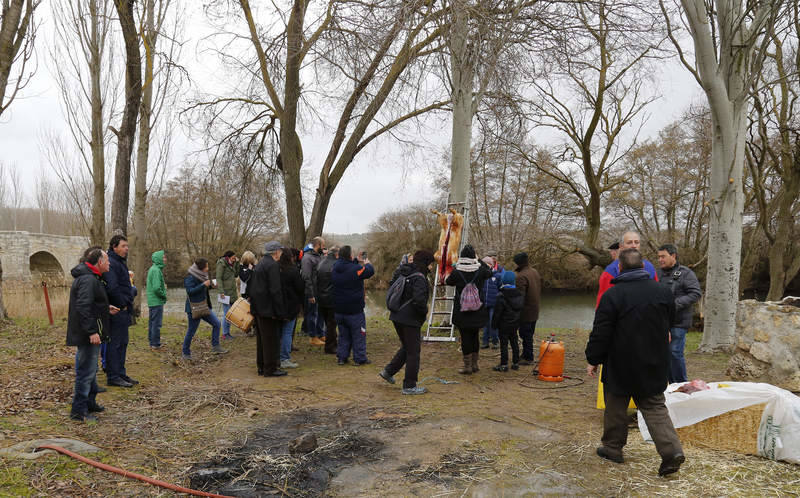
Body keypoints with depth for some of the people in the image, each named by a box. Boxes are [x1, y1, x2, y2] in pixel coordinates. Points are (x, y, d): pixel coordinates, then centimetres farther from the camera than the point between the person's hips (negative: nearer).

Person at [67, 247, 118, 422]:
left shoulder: (92, 278, 16)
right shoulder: (88, 279, -19)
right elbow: (83, 307, -27)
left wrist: (106, 309, 18)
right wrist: (92, 332, -28)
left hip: (90, 334, 11)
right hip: (88, 335, -11)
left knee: (90, 369, 20)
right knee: (86, 371, -5)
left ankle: (90, 402, 33)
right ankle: (78, 410, 2)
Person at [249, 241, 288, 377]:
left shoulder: (260, 264, 15)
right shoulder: (273, 265, -16)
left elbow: (251, 287, 19)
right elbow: (275, 291, -20)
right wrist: (281, 312, -17)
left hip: (258, 308, 10)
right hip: (268, 308, -10)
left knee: (262, 338, 16)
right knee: (271, 339, -3)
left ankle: (262, 367, 24)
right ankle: (270, 369, 2)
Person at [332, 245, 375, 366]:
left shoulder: (336, 268, -1)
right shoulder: (355, 269, -20)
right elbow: (370, 271, -9)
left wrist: (358, 261, 12)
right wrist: (367, 263, 10)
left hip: (339, 309, 6)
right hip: (354, 310, -6)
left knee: (343, 334, 18)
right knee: (359, 334, 7)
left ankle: (341, 357, 18)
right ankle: (359, 358, 10)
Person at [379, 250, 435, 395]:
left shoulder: (401, 272, 8)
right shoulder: (419, 278, -19)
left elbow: (391, 286, 16)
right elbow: (419, 300, -28)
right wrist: (424, 312, -10)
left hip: (396, 316, 8)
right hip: (411, 319, -8)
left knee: (406, 347, 25)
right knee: (413, 352, 3)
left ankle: (388, 371, 24)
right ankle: (409, 386, 9)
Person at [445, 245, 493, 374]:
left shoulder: (456, 271, -13)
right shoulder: (480, 270, -7)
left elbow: (448, 282, 7)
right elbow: (490, 273, 16)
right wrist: (481, 261, 23)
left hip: (461, 311, -3)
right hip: (477, 310, 3)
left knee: (465, 337, 4)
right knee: (475, 336, 15)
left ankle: (468, 366, 7)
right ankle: (474, 364, 24)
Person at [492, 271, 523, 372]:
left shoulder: (501, 297, -19)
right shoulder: (519, 295, 2)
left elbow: (497, 312, -16)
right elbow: (521, 309, 12)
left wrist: (494, 324, -5)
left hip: (504, 325, -6)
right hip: (515, 324, 7)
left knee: (504, 344, -1)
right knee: (514, 342, 15)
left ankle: (504, 365, 2)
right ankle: (516, 363, 21)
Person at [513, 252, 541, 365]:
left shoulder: (521, 277, -22)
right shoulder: (535, 272, 7)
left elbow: (520, 296, -25)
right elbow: (539, 290, 17)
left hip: (526, 311, -9)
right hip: (535, 310, 9)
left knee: (526, 335, 0)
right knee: (529, 334, 18)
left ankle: (528, 358, 5)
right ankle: (526, 354, 28)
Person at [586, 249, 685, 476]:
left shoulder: (612, 295, -15)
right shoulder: (663, 291, 1)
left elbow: (601, 333, -13)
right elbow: (669, 323, 16)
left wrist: (593, 360, -3)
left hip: (621, 366, -4)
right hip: (655, 364, 4)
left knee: (616, 406, 12)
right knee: (655, 407, 11)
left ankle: (613, 447, 24)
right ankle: (672, 450, -3)